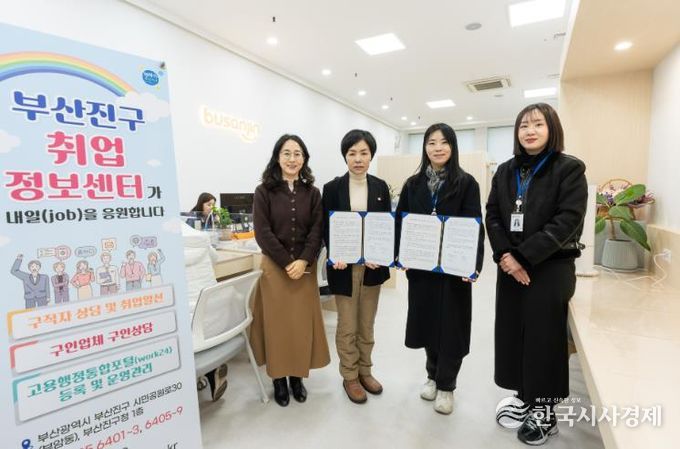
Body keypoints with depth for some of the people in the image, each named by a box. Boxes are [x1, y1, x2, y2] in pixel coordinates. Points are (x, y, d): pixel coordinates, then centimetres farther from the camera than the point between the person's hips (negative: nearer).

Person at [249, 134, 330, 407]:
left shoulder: (312, 193, 4)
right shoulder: (264, 192, -3)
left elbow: (317, 231, -1)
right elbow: (263, 233, -9)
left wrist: (303, 261, -14)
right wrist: (287, 263, -14)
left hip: (305, 268, 2)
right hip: (274, 267, -2)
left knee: (302, 323, 9)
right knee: (277, 323, 7)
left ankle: (297, 375, 27)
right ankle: (279, 378, 24)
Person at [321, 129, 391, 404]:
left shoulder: (380, 187, 4)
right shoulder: (332, 188, -3)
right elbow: (326, 229, -4)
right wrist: (334, 256, -20)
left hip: (373, 265, 3)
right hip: (344, 266, -2)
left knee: (367, 324, 16)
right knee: (347, 326, 9)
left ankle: (365, 371, 35)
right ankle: (350, 377, 28)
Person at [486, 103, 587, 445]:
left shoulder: (569, 169, -4)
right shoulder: (505, 171, 10)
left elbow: (568, 221, -14)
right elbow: (492, 215, 4)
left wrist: (524, 257, -19)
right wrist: (504, 255, -11)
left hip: (551, 268, -4)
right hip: (510, 267, 5)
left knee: (543, 338, 4)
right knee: (511, 333, 10)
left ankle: (545, 409, 24)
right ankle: (524, 397, 30)